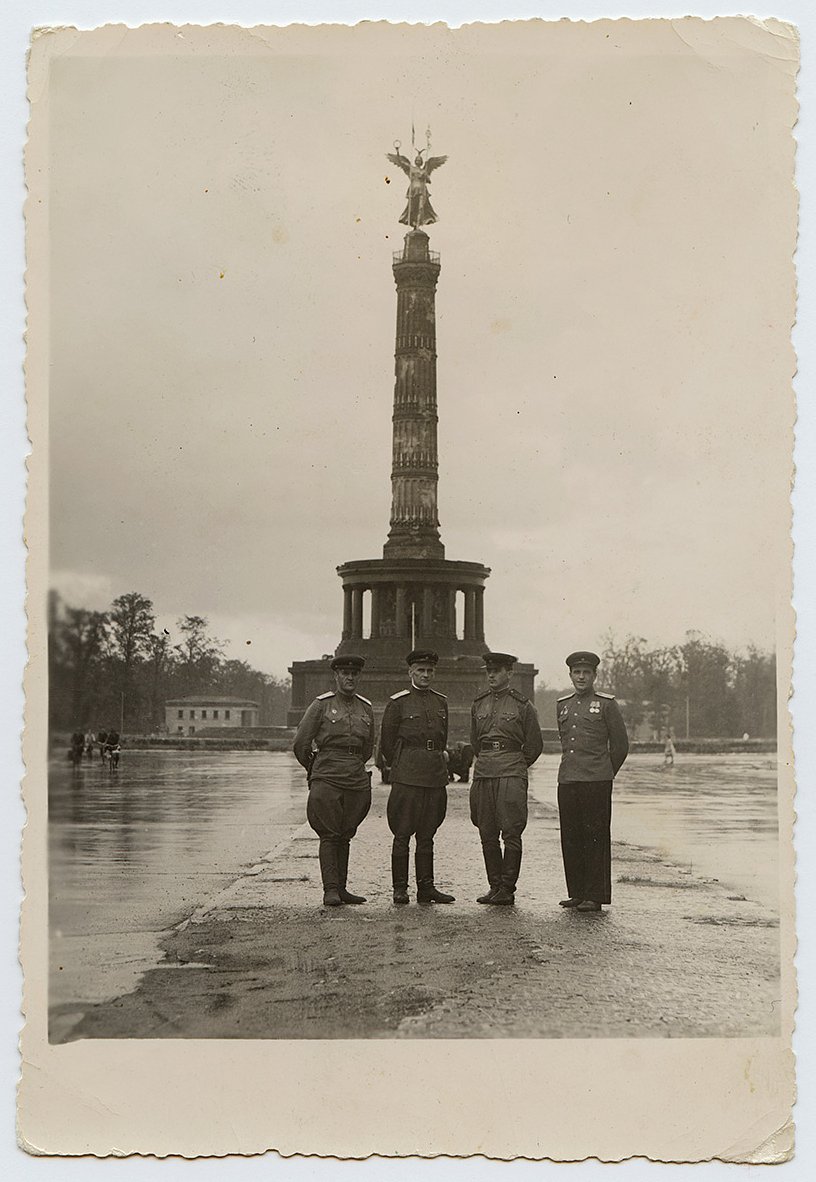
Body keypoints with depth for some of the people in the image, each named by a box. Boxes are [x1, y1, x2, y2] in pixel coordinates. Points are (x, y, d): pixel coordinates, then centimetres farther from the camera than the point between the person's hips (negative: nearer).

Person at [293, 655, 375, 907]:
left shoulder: (366, 708, 12)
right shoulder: (322, 704, -1)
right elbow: (301, 744, 4)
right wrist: (315, 769, 14)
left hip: (356, 780, 4)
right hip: (327, 779, -4)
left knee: (345, 836, 7)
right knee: (329, 836, -7)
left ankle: (341, 888, 11)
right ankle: (330, 889, -8)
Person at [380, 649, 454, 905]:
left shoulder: (441, 702, 14)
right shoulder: (397, 702, 0)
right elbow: (386, 742, 5)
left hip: (436, 775, 4)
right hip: (407, 776, -4)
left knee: (427, 835, 8)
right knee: (402, 834, -3)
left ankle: (426, 887, 11)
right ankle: (399, 889, 1)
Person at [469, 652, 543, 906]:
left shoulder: (522, 705, 0)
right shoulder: (478, 704, 12)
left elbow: (534, 745, 7)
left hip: (512, 773, -4)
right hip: (482, 774, 5)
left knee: (511, 834, -6)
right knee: (487, 835, 5)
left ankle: (507, 889, -1)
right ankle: (494, 886, 13)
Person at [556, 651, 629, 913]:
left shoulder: (606, 704, 1)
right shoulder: (562, 705, 15)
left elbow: (621, 744, 5)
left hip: (597, 782, -5)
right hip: (567, 781, 5)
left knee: (596, 838, -3)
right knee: (570, 838, 6)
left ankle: (595, 896, 1)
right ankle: (576, 893, 15)